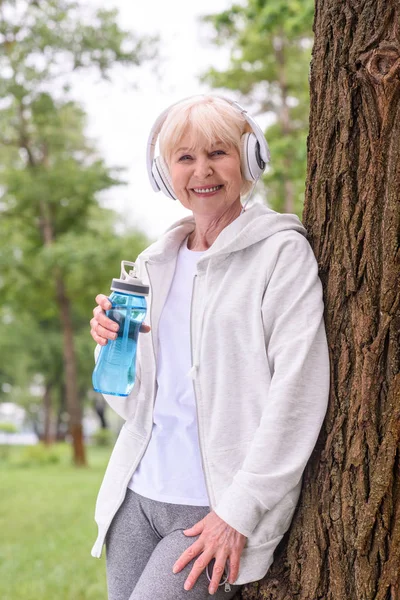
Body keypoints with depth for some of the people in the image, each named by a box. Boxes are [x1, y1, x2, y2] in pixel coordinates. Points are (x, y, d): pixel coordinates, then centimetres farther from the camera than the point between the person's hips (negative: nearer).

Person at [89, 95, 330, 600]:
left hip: (221, 506, -6)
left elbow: (297, 393, -13)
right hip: (137, 495, 6)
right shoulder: (155, 263, 13)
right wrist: (112, 344, -3)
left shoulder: (282, 251, -5)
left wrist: (239, 511, -16)